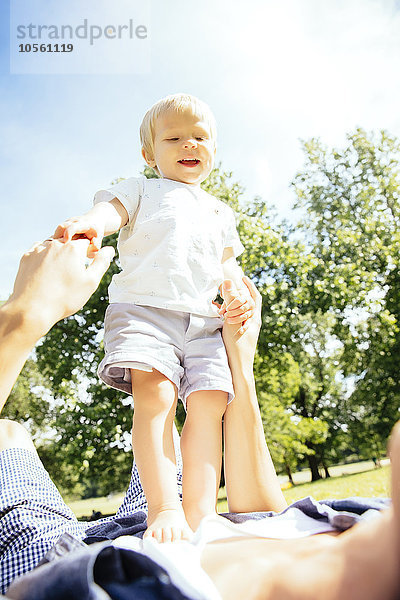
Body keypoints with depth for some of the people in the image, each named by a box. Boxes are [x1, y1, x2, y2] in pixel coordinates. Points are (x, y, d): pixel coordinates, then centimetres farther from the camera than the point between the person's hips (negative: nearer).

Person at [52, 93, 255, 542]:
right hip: (144, 308, -3)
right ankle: (164, 509, -19)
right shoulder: (141, 190, 19)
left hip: (204, 321, 4)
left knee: (209, 404, -13)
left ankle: (201, 513, -9)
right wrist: (89, 222, -27)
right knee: (155, 396, -24)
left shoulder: (220, 212, 32)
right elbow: (113, 208, -1)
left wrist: (241, 291, 4)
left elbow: (228, 262, 29)